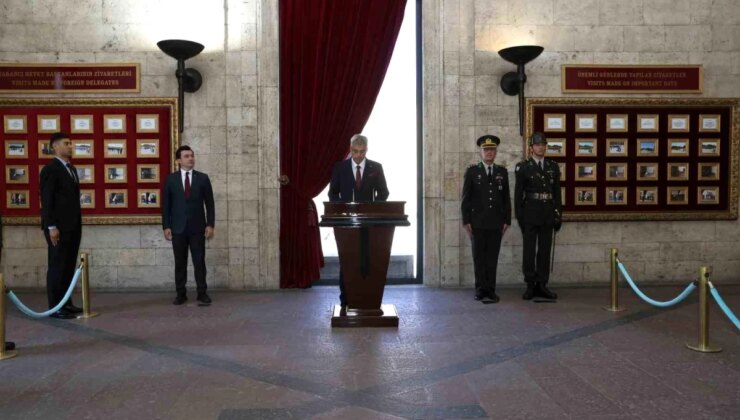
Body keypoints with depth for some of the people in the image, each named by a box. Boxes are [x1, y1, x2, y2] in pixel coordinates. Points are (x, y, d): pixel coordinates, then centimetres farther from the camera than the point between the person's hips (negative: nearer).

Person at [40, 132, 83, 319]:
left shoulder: (71, 168, 16)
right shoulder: (50, 169, -9)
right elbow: (46, 200, -14)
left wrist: (77, 223, 15)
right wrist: (51, 227, -19)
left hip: (73, 226, 8)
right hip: (59, 227, -8)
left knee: (69, 266, 12)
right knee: (57, 267, -2)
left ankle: (66, 303, 20)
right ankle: (55, 307, 5)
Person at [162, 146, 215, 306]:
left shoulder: (203, 178, 5)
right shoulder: (171, 179, 5)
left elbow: (209, 203, 3)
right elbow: (166, 204, 4)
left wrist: (210, 224, -4)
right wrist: (166, 226, -3)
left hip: (197, 227, 0)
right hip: (178, 227, 1)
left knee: (199, 261, -1)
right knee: (180, 262, 6)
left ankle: (202, 293, 4)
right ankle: (181, 294, 13)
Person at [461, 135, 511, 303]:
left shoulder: (502, 172, 10)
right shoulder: (472, 171, 3)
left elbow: (506, 198, 10)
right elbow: (465, 198, 0)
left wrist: (507, 220, 4)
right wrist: (466, 221, -5)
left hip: (496, 223, 2)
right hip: (477, 223, -2)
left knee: (493, 257, 3)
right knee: (479, 256, 4)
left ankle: (490, 289, 10)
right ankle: (480, 289, 12)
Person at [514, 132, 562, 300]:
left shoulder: (553, 166, 10)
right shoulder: (523, 167, 0)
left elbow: (557, 192, 11)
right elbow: (518, 194, -1)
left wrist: (558, 215, 6)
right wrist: (519, 216, -7)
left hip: (548, 215, 3)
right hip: (530, 215, -3)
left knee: (545, 251, 6)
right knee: (529, 251, 1)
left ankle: (542, 285, 13)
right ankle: (530, 286, 9)